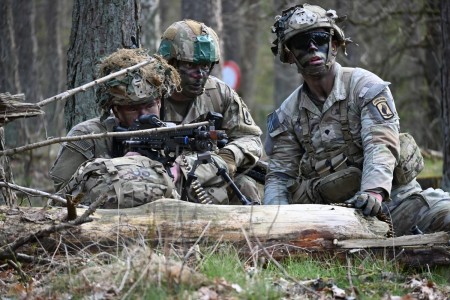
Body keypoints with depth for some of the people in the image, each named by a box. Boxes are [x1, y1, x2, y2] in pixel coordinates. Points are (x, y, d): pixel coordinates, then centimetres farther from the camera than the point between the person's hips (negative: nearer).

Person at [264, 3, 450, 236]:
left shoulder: (365, 86, -5)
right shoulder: (288, 115, 8)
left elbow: (380, 144, -18)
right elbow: (279, 175, 8)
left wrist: (374, 191, -36)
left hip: (390, 194, -5)